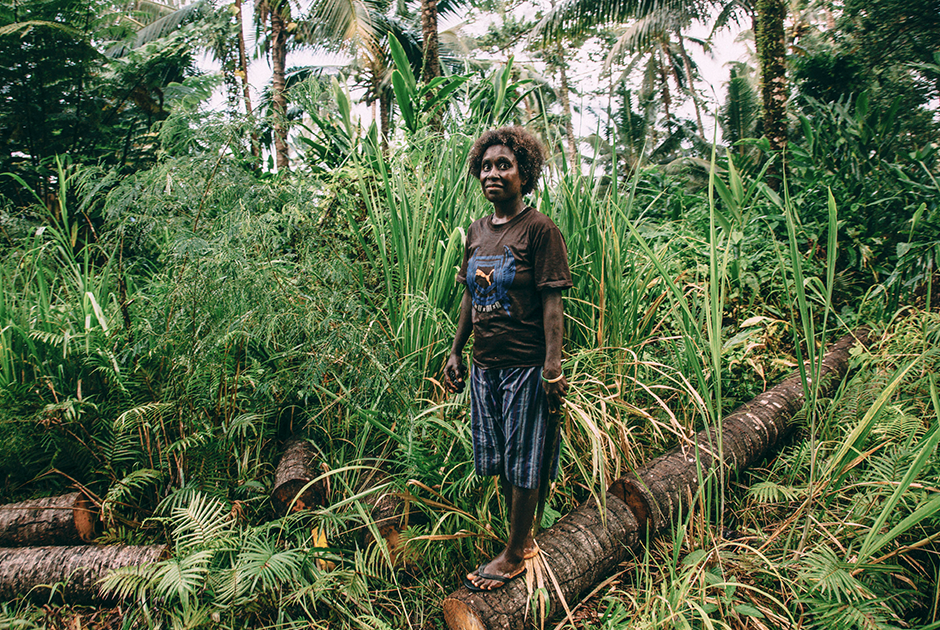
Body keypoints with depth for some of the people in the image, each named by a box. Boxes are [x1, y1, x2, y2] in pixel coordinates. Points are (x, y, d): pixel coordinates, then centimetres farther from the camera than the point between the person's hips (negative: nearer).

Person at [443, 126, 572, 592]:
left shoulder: (539, 229, -10)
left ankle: (515, 555, 22)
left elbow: (552, 304, -13)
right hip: (484, 364, 7)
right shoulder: (477, 231, 9)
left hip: (525, 365, -7)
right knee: (497, 460, 17)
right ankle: (524, 537, 36)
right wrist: (455, 352, 14)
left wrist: (553, 368, -18)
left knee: (522, 464, 6)